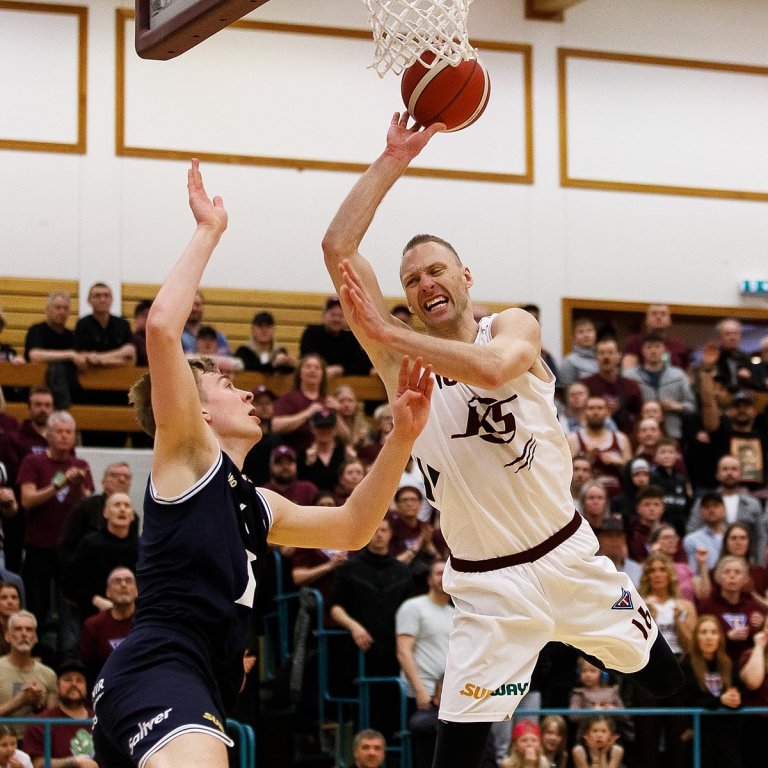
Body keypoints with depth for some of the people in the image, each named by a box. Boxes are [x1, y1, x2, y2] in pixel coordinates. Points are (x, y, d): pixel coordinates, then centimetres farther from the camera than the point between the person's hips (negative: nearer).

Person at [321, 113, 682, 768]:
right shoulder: (401, 359, -3)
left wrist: (389, 334, -31)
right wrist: (394, 159, -14)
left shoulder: (514, 326, -5)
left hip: (568, 555, 1)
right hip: (488, 585, 0)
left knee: (660, 667, 18)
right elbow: (338, 248, -12)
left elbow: (489, 368, -32)